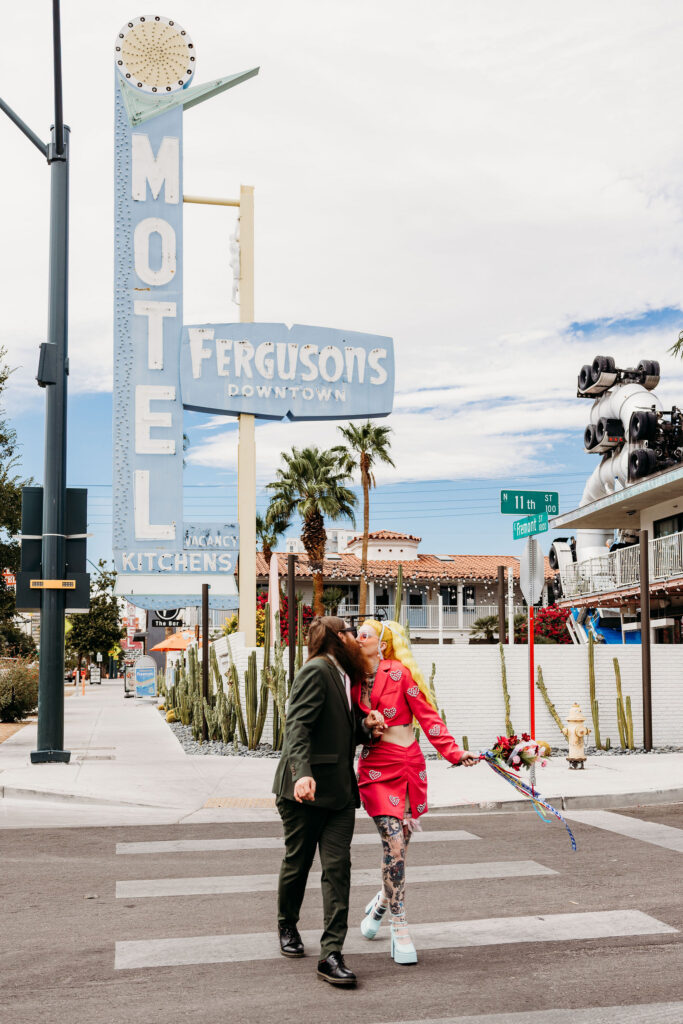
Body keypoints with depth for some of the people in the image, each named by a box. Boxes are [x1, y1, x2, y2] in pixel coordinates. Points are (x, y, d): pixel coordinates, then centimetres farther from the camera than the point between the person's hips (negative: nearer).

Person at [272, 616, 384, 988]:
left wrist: (365, 726, 5)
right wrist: (301, 772, -34)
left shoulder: (344, 677, 19)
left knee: (338, 868, -2)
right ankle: (287, 926, 33)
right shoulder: (316, 671, -9)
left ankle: (331, 955, -2)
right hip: (304, 790, -7)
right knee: (297, 863, 9)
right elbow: (297, 725, -20)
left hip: (339, 790, 7)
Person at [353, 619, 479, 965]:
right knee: (394, 842, -14)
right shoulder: (356, 679, 8)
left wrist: (454, 753, -6)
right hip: (377, 769, 1)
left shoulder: (400, 672, -3)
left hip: (411, 767, -1)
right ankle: (399, 930, -3)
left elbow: (427, 716, -1)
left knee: (399, 845, 4)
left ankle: (380, 903, 35)